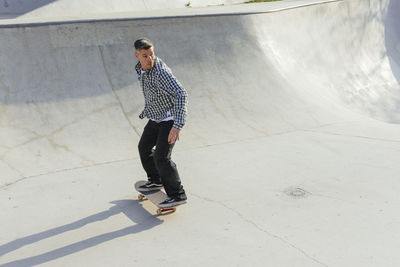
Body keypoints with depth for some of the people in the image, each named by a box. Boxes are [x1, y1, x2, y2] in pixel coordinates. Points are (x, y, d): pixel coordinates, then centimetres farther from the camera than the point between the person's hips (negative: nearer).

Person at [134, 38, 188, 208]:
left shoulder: (161, 71, -29)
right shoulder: (140, 68, -2)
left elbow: (181, 94, -38)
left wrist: (178, 125, -46)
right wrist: (146, 110, 29)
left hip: (170, 119, -9)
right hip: (156, 117, 9)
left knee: (161, 157, -15)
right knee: (144, 148, 22)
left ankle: (177, 195, -2)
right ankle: (156, 181, 42)